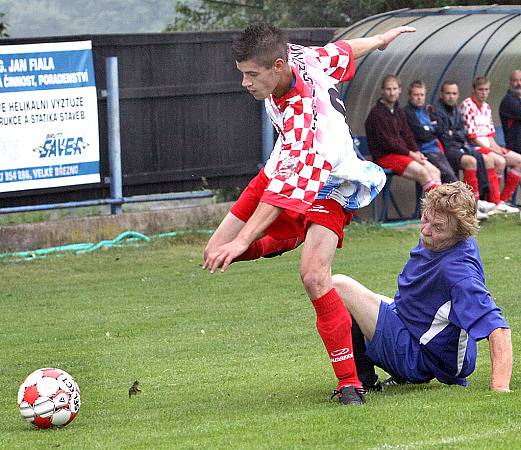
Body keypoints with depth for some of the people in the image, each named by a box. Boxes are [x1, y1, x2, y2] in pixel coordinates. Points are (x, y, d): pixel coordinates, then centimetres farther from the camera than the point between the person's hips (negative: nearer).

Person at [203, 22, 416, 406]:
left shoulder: (305, 119, -41)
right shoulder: (294, 56, -19)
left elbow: (285, 190, -43)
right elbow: (343, 51, 1)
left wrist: (242, 240, -48)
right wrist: (378, 40, 21)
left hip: (324, 191, -8)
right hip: (283, 171, 8)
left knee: (314, 276, -30)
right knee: (216, 254, -2)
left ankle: (349, 383, -20)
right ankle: (290, 239, 31)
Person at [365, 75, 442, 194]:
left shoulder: (399, 112, 18)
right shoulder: (376, 113, -9)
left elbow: (407, 135, 18)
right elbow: (386, 141, -14)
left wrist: (416, 152, -2)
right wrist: (410, 153, -14)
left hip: (403, 153, 8)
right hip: (384, 156, -8)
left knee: (434, 171, -11)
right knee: (422, 172, -25)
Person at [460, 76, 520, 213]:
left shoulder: (486, 107, 17)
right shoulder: (467, 105, -10)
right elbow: (470, 135, -16)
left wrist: (497, 147, -2)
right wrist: (490, 149, -18)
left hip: (488, 146, 9)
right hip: (473, 147, -9)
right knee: (500, 161, -32)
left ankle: (503, 200, 1)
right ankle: (494, 202, -22)